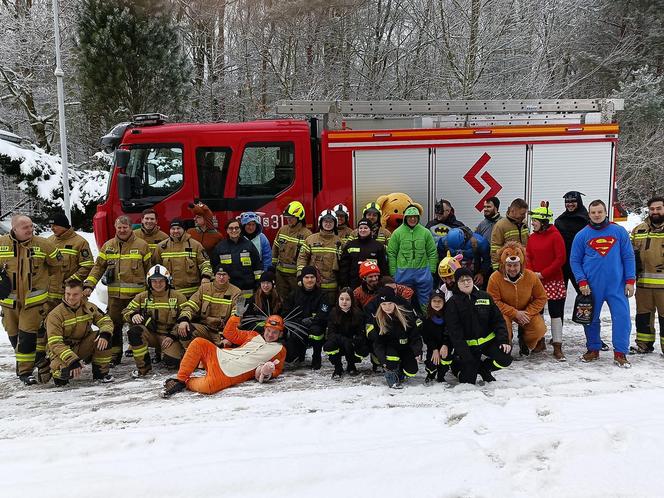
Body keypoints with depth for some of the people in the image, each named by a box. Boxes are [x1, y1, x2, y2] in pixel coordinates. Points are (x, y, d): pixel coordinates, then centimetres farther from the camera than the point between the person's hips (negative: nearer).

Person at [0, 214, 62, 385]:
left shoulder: (43, 245, -7)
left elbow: (57, 266, 5)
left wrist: (53, 291, 6)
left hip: (34, 299, -3)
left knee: (28, 335, -7)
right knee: (14, 335, 14)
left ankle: (25, 370, 3)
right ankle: (27, 360, 36)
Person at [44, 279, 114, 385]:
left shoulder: (89, 308, -5)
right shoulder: (55, 315, -19)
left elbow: (106, 320, -2)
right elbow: (55, 343, -23)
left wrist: (105, 334, -28)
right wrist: (72, 360, -35)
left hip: (82, 347, 4)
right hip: (61, 351, -4)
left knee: (104, 339, -22)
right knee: (66, 371, -35)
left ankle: (101, 373, -5)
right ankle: (55, 369, 5)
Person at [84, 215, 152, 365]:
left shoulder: (142, 245, 2)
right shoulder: (108, 246, 10)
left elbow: (150, 268, 4)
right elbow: (98, 267, 10)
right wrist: (89, 284, 0)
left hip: (137, 294, -2)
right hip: (114, 294, 3)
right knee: (114, 325, 6)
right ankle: (114, 355, 17)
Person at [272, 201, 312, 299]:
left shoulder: (306, 234, -12)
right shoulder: (282, 230, 6)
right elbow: (275, 248, 14)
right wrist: (273, 265, 12)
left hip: (296, 273, -5)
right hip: (281, 272, 5)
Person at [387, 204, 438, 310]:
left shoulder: (425, 232, 3)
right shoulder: (397, 233, -2)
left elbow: (432, 253, 6)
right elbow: (391, 253, -1)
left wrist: (431, 271, 0)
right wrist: (393, 273, -4)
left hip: (423, 271, 1)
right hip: (403, 273, -1)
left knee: (425, 301, 10)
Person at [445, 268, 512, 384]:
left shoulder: (485, 297, 4)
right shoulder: (452, 303, -7)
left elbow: (498, 320, 5)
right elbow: (454, 332, -13)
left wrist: (504, 340, -10)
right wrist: (465, 355, -19)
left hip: (489, 340, 3)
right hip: (468, 345, -3)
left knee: (505, 359, -20)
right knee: (468, 381, -9)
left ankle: (483, 368, 12)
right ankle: (456, 363, 26)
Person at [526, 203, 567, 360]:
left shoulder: (555, 236, -9)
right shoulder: (532, 237, 8)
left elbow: (561, 259, -12)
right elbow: (528, 258, 10)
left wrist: (543, 273, -15)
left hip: (553, 281, -5)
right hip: (535, 282, 5)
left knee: (555, 313, -2)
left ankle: (557, 347, 2)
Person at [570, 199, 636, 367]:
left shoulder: (619, 232, 2)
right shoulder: (582, 235, 2)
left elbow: (628, 257, 4)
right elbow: (575, 260, 4)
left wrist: (630, 281, -1)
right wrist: (582, 282, -6)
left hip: (617, 285, 0)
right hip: (592, 286, 1)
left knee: (622, 318, -5)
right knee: (591, 319, 8)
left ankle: (620, 353, 7)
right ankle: (593, 349, 24)